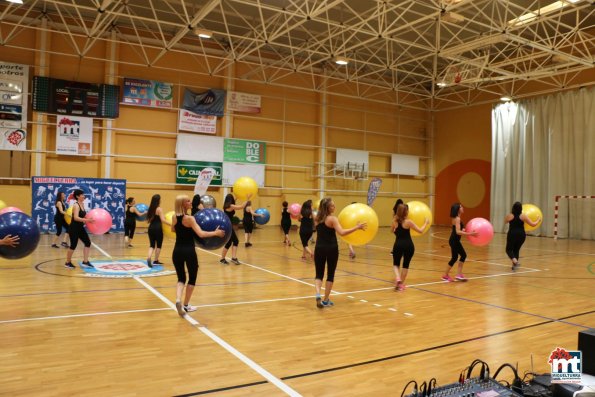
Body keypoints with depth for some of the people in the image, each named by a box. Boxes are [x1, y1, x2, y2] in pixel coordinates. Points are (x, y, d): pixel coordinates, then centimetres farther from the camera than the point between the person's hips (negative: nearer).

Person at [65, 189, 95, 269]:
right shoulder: (76, 205, -18)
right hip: (74, 228, -9)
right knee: (73, 245, 0)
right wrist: (87, 220, -35)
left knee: (88, 243, 3)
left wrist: (89, 219, 4)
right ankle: (68, 263, 18)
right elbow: (76, 218, -30)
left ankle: (85, 262, 9)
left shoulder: (82, 204, 8)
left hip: (80, 228, 9)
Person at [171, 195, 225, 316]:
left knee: (181, 278, 16)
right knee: (192, 278, 14)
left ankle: (178, 300, -10)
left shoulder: (174, 218, 4)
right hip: (189, 251, -5)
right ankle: (186, 305, 20)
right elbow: (201, 234, -25)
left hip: (177, 251, 5)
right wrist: (215, 233, -14)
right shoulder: (189, 218, -15)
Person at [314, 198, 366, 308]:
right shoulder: (332, 219, -13)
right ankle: (325, 300, 16)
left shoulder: (317, 218, 6)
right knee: (330, 274, 11)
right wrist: (356, 227, -24)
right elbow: (341, 232, -25)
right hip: (331, 249, -4)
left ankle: (318, 294, -15)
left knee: (319, 274, 11)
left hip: (319, 248, 4)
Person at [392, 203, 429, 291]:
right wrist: (426, 223, 10)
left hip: (398, 245, 2)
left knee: (396, 264, 16)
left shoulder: (395, 221, 0)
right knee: (406, 265, 14)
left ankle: (397, 278, -11)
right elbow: (420, 231, -5)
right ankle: (401, 284, 17)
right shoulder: (408, 222, -12)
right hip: (408, 245, -2)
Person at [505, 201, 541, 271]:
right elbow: (533, 224, 1)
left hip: (512, 234, -2)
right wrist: (538, 220, 21)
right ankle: (514, 265, 14)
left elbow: (505, 221, 21)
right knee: (516, 249, 19)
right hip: (521, 235, 2)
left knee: (509, 249, 8)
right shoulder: (523, 216, -2)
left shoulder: (510, 216, -3)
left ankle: (514, 261, -20)